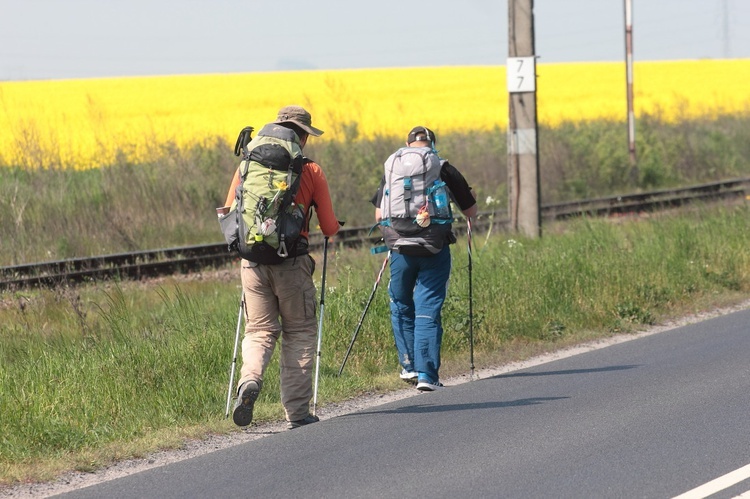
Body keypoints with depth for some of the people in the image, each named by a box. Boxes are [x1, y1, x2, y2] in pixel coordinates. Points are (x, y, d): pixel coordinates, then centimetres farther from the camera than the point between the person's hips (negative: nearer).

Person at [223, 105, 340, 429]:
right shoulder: (311, 172, -1)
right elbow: (329, 228, 2)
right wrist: (332, 226, 26)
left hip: (253, 259, 2)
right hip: (292, 262, -2)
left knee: (260, 329, 13)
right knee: (299, 333, 11)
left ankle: (250, 380, -18)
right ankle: (297, 412, 8)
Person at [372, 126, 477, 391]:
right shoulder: (445, 170, 1)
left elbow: (379, 215, 5)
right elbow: (471, 211, 6)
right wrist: (469, 195, 28)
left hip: (401, 248, 1)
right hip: (435, 249, -1)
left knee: (401, 308, 20)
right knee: (428, 311, 1)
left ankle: (409, 366, 24)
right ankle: (427, 374, -5)